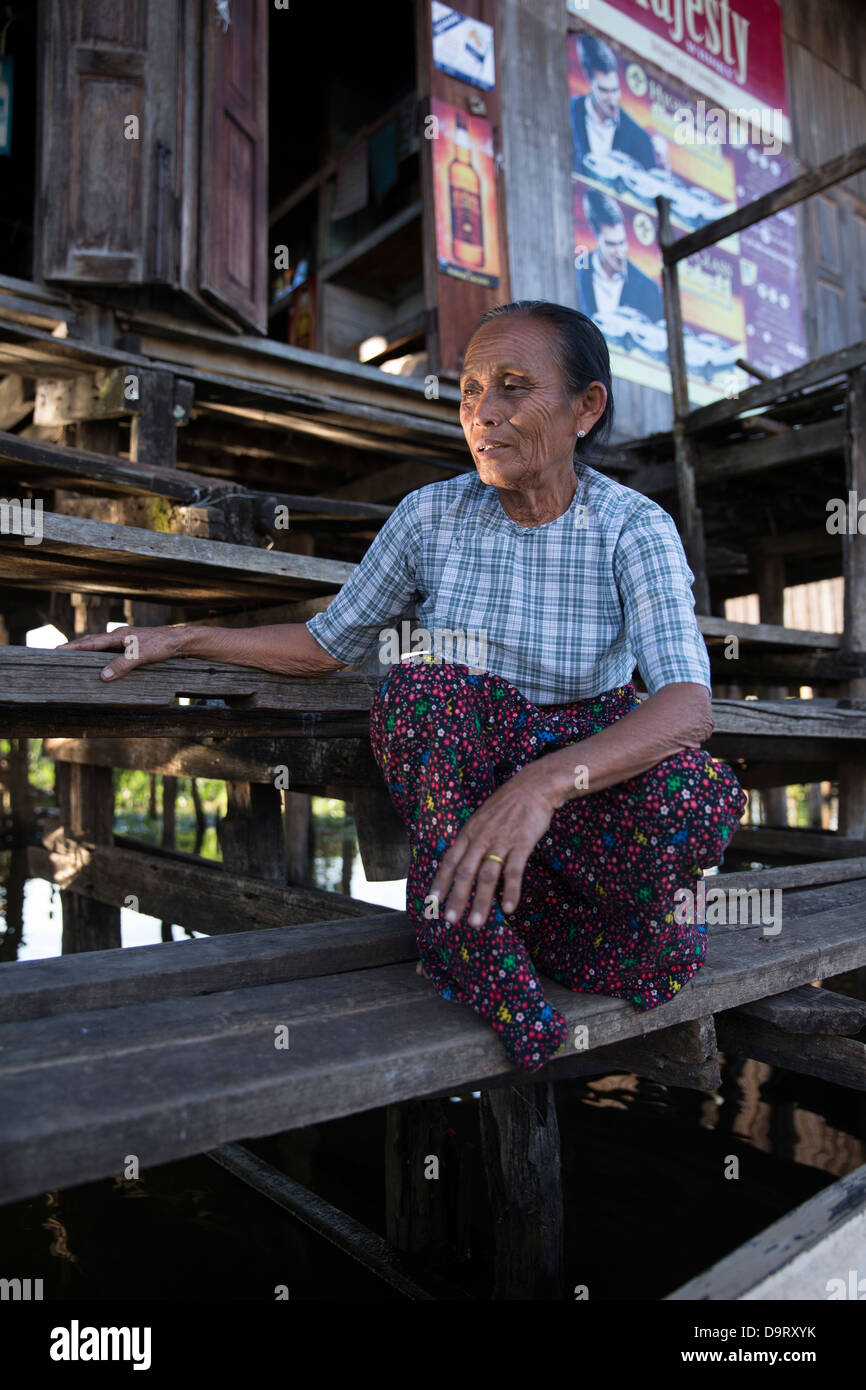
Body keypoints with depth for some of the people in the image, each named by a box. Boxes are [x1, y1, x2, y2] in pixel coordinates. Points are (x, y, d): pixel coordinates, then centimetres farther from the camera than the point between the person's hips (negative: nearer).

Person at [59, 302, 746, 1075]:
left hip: (591, 767, -1)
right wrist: (182, 640, -7)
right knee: (424, 680, -31)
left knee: (702, 797, -33)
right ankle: (478, 945, -19)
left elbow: (688, 705, -29)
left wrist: (544, 783, -46)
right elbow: (328, 645, 3)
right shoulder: (431, 516, -7)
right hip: (451, 774, 2)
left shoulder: (635, 527, -14)